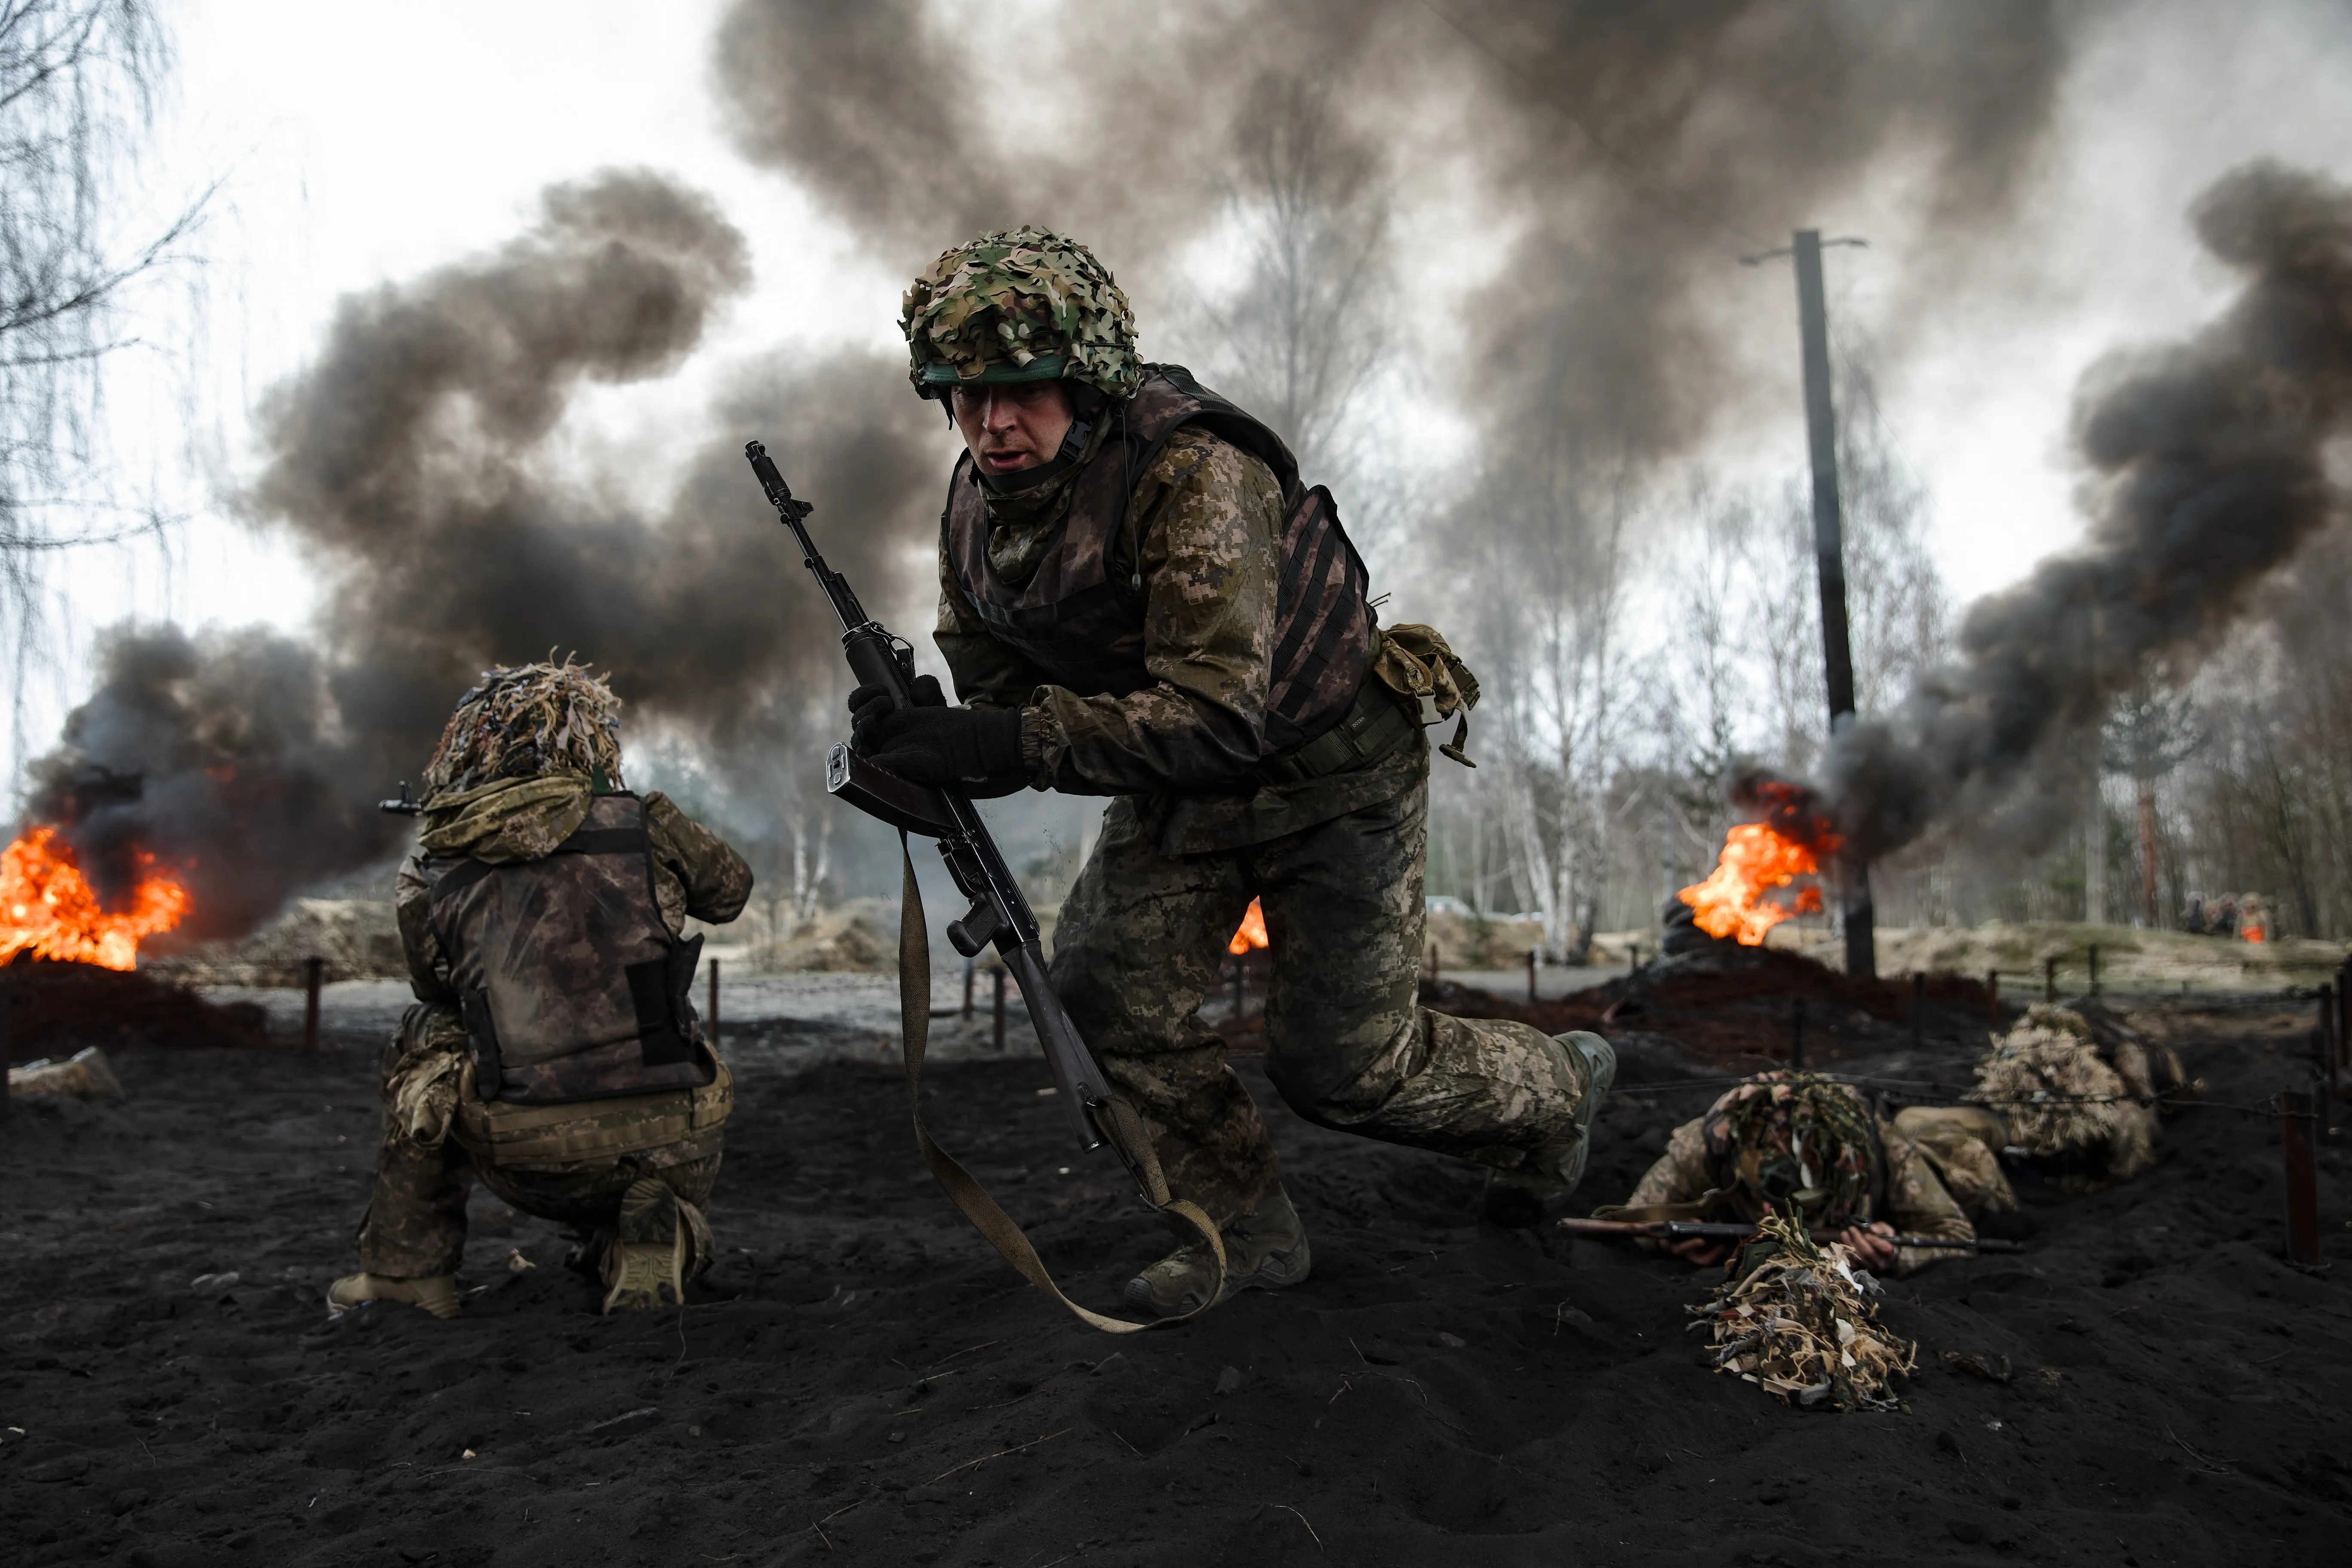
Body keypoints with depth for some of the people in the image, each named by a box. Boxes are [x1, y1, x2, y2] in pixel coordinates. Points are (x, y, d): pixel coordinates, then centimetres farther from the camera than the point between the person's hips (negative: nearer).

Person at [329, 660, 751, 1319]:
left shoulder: (431, 878, 2)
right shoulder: (642, 825, 0)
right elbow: (731, 890, 20)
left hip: (526, 1160, -1)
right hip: (671, 1148, 1)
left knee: (425, 1039, 29)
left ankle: (406, 1267, 29)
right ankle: (654, 1237, 4)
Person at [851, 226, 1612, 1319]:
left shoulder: (1192, 472, -32)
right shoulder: (974, 516, -7)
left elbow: (1217, 715, -39)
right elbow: (1000, 692, 0)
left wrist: (1011, 746, -45)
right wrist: (925, 736, -23)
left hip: (1330, 772, -7)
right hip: (1179, 782, 7)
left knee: (1341, 1068, -2)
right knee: (1106, 990, -5)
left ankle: (1555, 1089, 29)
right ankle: (1248, 1231, 15)